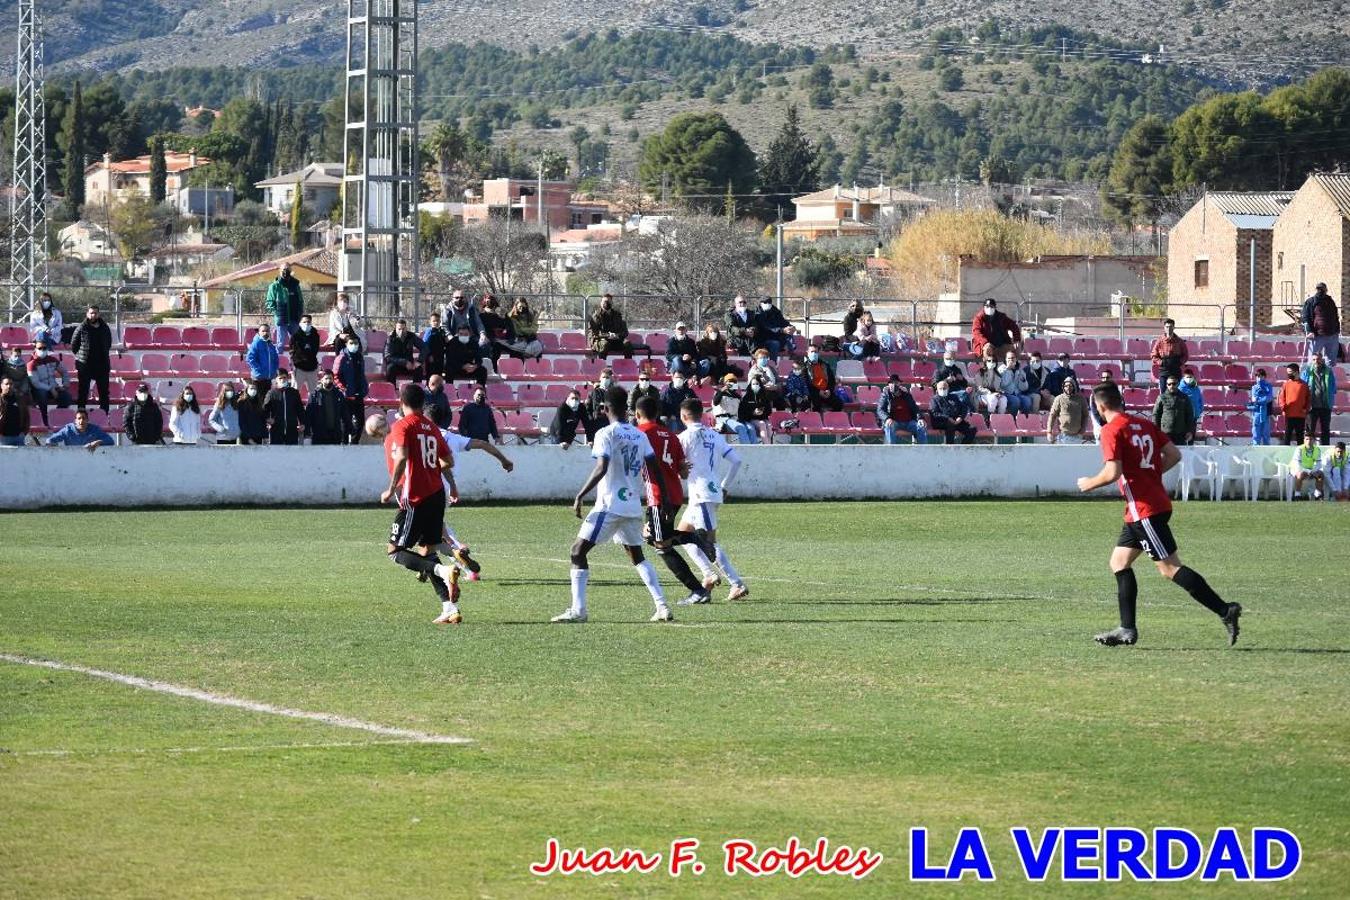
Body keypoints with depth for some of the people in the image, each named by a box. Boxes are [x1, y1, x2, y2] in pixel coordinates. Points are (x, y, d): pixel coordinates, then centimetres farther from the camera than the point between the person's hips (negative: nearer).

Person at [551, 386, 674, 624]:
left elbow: (601, 468, -21)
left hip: (609, 505, -6)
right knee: (637, 556, 21)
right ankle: (662, 607, 12)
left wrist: (580, 496, -18)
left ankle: (578, 610, -11)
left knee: (578, 551, -1)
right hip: (634, 506, 6)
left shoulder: (606, 434, -9)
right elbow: (655, 469, 8)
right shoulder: (640, 436, 9)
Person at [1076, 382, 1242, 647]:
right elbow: (1174, 454, 10)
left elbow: (1113, 472, -19)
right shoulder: (1144, 424, 12)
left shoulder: (1111, 431, -11)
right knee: (1119, 561, 14)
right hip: (1158, 502, 9)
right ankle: (1127, 630, 13)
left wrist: (1089, 483, -2)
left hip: (1143, 509, -9)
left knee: (1170, 568, -9)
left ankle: (1225, 611, -15)